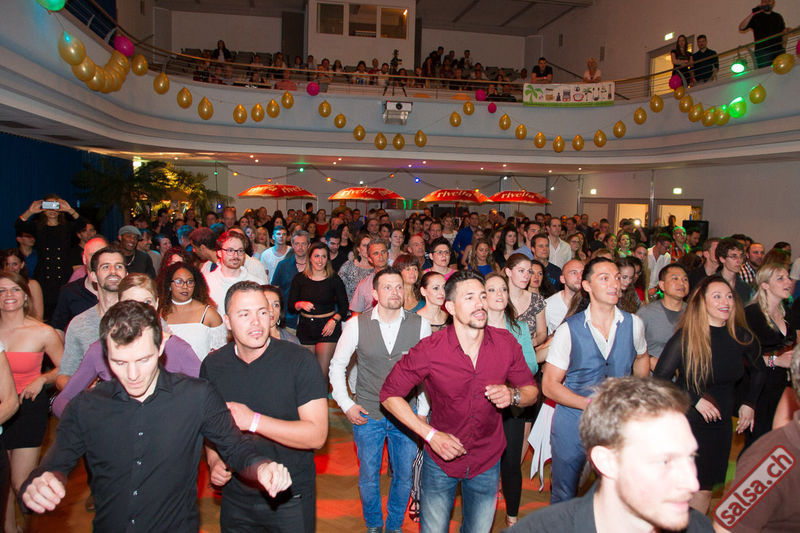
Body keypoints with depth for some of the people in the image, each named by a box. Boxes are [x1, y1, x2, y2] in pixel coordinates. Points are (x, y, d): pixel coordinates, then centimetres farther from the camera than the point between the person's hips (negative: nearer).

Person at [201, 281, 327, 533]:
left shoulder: (300, 361, -17)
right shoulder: (212, 365, -4)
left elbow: (317, 435, -21)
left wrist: (253, 421, -26)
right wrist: (213, 460, -6)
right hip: (235, 499, 3)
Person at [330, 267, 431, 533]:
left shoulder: (420, 324, -7)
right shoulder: (357, 324, -7)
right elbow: (337, 365, 4)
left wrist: (423, 410, 0)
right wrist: (346, 404, -1)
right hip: (367, 414, 0)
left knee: (404, 476, 13)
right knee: (368, 477, 14)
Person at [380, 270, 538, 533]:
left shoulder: (506, 343, -12)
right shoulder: (429, 349, -20)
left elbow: (532, 390, 0)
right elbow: (390, 394, -12)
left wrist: (513, 395, -23)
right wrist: (430, 434, -19)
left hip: (487, 461, 2)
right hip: (441, 460, -2)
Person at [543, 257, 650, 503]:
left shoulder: (633, 324, -2)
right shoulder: (569, 329, -10)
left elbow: (641, 357, 20)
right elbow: (550, 385, -8)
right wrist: (592, 404, -19)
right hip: (573, 421, -2)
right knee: (563, 497, 12)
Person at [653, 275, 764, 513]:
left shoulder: (741, 337, -2)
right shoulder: (686, 337, -15)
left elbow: (758, 370, 19)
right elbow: (659, 380, -14)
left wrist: (749, 404, 10)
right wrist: (695, 400, -17)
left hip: (721, 423, 4)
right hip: (688, 422, -4)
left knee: (705, 490, 12)